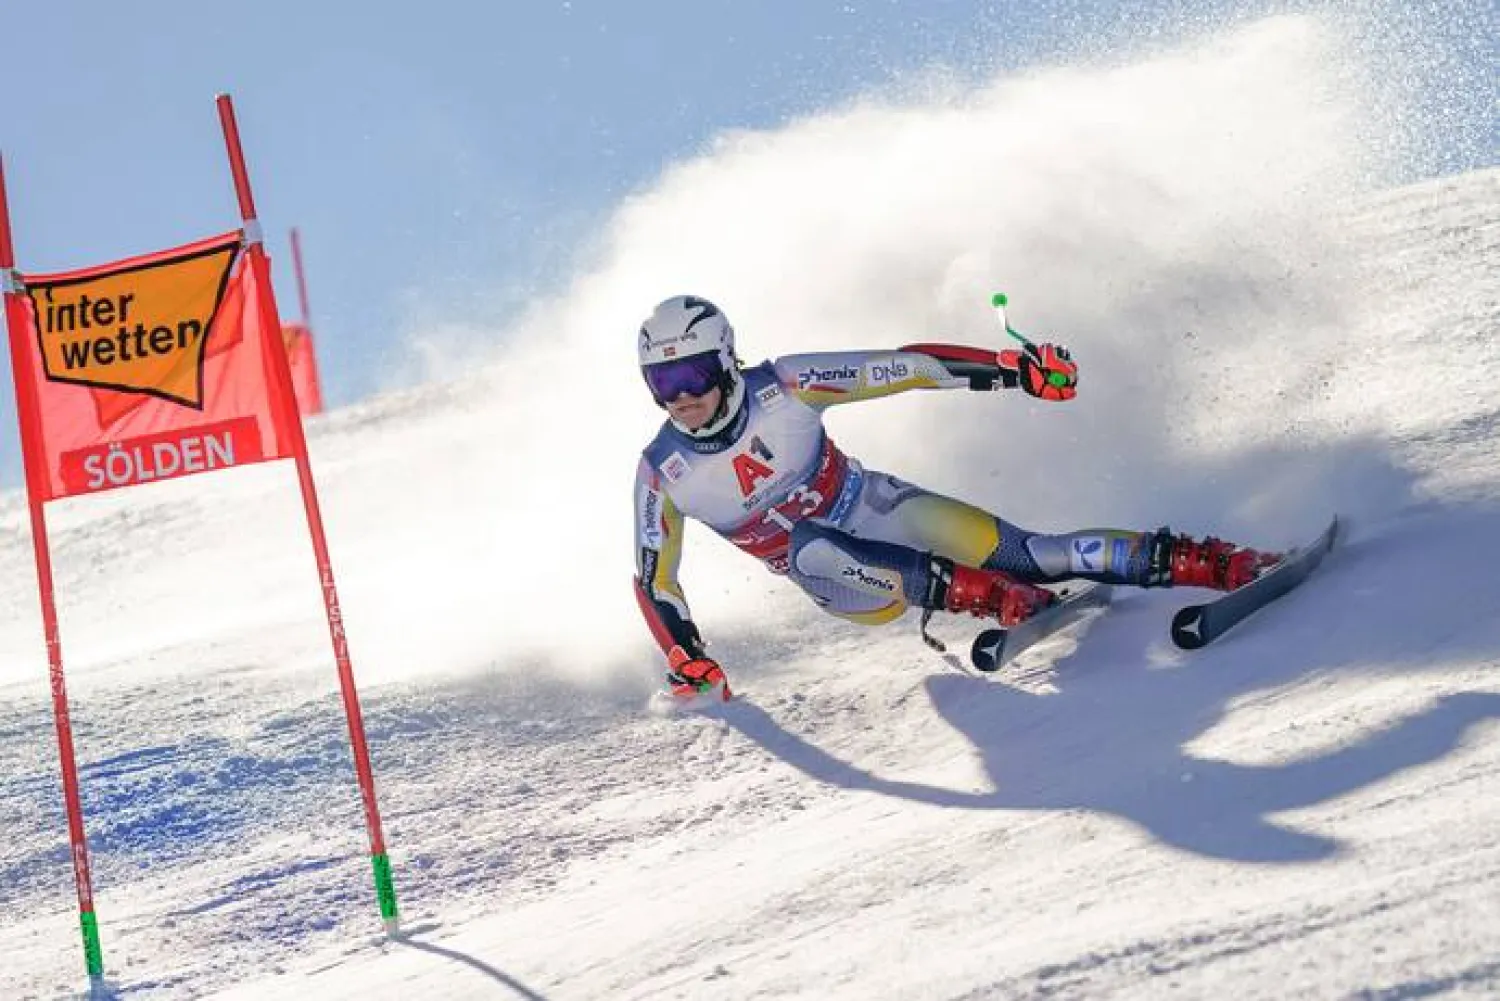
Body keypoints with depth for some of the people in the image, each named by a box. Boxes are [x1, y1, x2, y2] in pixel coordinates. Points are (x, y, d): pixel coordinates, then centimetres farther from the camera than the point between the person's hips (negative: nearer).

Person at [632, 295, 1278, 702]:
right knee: (806, 545, -36)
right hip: (833, 579, 0)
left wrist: (1013, 369, -23)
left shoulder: (782, 387, -17)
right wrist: (688, 666, -15)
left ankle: (1217, 564, -18)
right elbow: (654, 581, -2)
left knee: (1019, 554, -21)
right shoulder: (663, 472, -12)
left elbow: (904, 367, -16)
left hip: (879, 510, 0)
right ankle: (994, 599, -35)